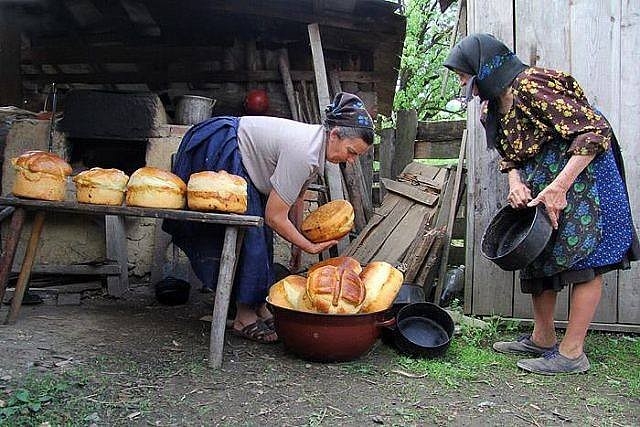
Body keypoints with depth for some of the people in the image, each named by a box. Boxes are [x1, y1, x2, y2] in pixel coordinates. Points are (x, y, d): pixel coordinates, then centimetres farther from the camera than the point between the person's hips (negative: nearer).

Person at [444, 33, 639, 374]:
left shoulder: (533, 86, -24)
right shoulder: (491, 109, 4)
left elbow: (595, 132, -26)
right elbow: (508, 154, 15)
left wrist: (559, 186, -30)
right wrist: (515, 183, -8)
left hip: (580, 173, -10)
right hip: (538, 185, 10)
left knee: (582, 258, -6)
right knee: (537, 256, 12)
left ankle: (571, 353, -2)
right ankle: (542, 339, 23)